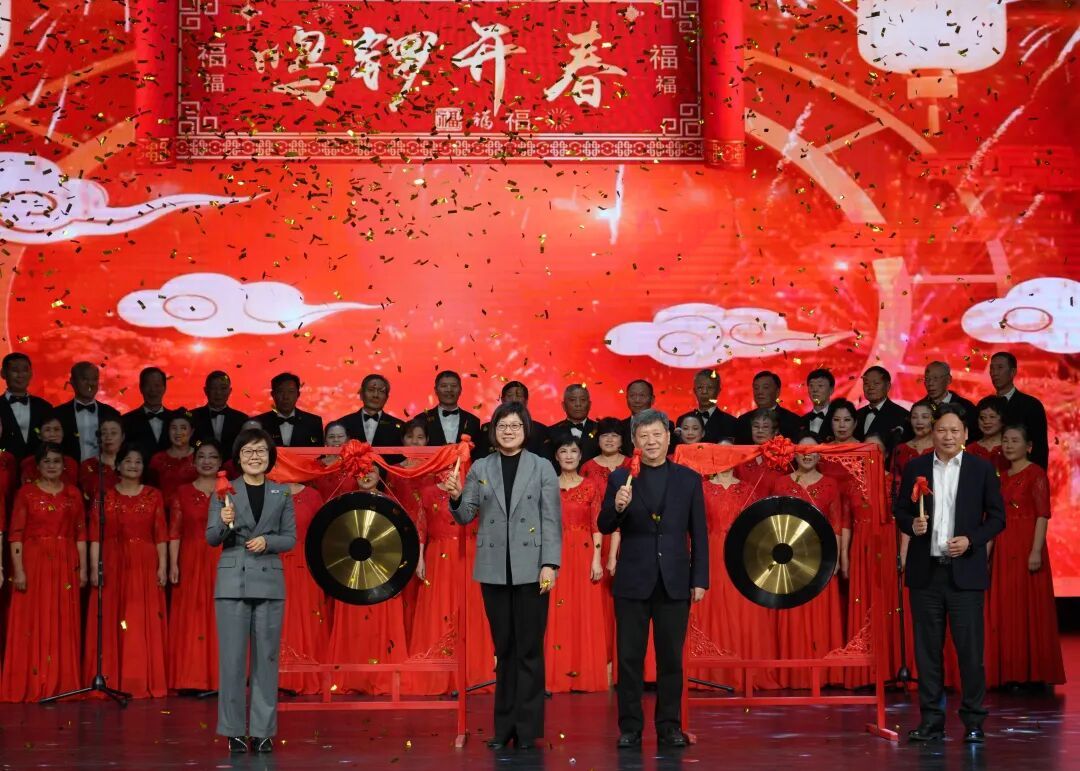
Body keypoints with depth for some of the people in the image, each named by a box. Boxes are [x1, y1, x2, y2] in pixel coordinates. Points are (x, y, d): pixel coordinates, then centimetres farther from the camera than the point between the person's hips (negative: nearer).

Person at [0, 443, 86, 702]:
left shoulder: (73, 494, 10)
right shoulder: (26, 493, 1)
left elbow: (81, 534, 9)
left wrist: (82, 568, 3)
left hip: (65, 566, 3)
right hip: (34, 563, -3)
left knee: (64, 624, 4)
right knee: (33, 622, -1)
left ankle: (62, 684, 10)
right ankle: (33, 685, 3)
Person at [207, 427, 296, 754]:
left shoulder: (282, 494, 7)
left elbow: (290, 539, 6)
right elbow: (211, 538, -1)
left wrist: (267, 541, -12)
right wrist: (225, 522, -20)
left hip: (269, 582, 2)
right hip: (233, 581, -1)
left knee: (266, 657, 4)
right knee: (232, 657, -1)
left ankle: (263, 731, 11)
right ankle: (234, 731, 7)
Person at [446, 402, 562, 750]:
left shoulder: (542, 468, 1)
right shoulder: (480, 469, 8)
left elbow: (552, 520, -2)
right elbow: (466, 516, 6)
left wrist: (550, 564, -11)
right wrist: (456, 497, -15)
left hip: (530, 569, -2)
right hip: (495, 570, 2)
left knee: (529, 648, 2)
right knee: (504, 648, 8)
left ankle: (527, 726, 7)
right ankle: (505, 725, 15)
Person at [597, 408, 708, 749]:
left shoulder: (688, 479, 5)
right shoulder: (620, 478, 3)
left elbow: (699, 534, 5)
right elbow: (604, 527, 0)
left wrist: (700, 580, 0)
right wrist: (618, 507, -21)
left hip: (674, 582, 1)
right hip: (632, 581, 0)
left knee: (671, 657, 6)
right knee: (629, 657, 3)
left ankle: (669, 727, 14)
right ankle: (630, 728, 10)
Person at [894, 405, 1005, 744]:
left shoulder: (982, 469, 3)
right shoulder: (915, 468, 7)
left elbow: (996, 516, 4)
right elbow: (900, 510, 12)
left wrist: (971, 540, -11)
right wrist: (911, 524, -10)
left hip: (965, 571, -2)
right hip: (925, 572, 2)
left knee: (970, 648, -2)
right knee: (927, 648, 4)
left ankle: (974, 722, 6)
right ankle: (932, 720, 11)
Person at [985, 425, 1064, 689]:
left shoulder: (1035, 474, -6)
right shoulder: (1002, 477, 16)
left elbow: (1042, 515, -13)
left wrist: (1036, 551, -21)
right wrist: (987, 553, 12)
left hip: (1026, 547, -7)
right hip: (1003, 550, 7)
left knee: (1029, 607, -3)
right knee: (1005, 609, 8)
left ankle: (1034, 674, 4)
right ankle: (1011, 674, 14)